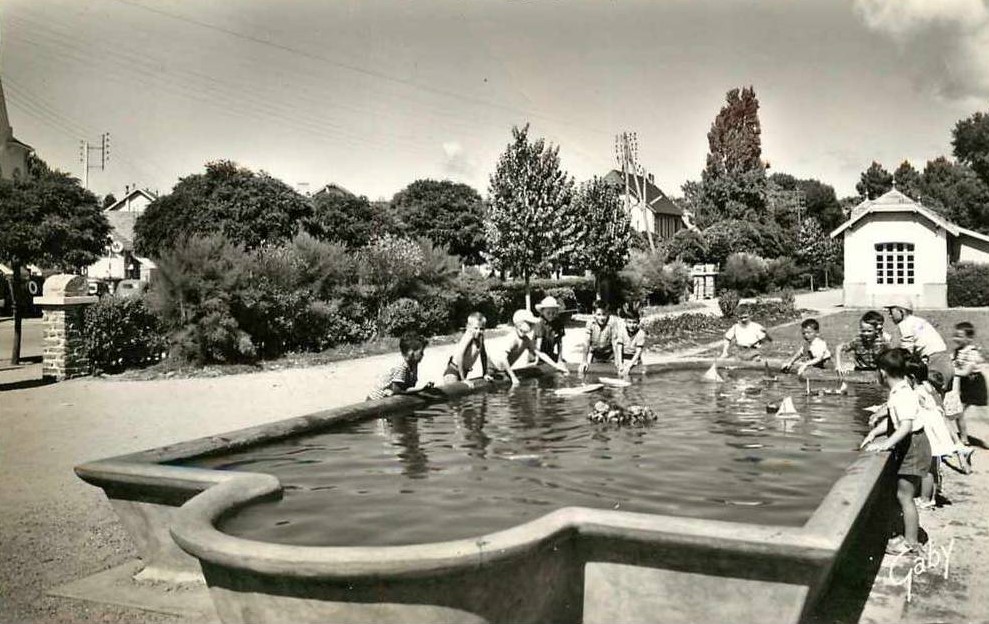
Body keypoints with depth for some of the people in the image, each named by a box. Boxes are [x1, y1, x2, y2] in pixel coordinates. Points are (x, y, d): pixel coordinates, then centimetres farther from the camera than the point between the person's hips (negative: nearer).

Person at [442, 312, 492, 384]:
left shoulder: (480, 337, -4)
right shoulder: (468, 337, -27)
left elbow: (483, 354, 10)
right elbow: (459, 357, -33)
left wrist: (485, 374, 12)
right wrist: (463, 379, -27)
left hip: (464, 372, 8)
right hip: (452, 372, -8)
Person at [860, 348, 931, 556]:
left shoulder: (903, 395, -24)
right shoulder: (898, 392, 6)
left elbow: (906, 426, -34)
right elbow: (892, 420, 15)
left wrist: (886, 444, -36)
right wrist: (873, 433, 6)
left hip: (914, 447, -10)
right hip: (908, 447, 10)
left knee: (904, 495, -1)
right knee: (904, 495, 17)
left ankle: (911, 543, 9)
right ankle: (910, 536, 28)